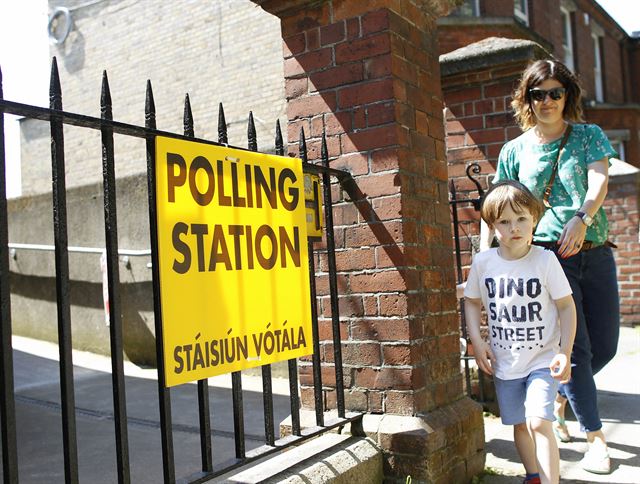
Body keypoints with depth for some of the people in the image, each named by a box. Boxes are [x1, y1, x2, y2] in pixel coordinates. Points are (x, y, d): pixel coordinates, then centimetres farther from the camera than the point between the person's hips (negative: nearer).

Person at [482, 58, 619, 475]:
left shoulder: (589, 136, 9)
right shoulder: (515, 151, 7)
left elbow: (600, 179, -9)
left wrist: (581, 218, -29)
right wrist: (484, 258, -4)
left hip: (595, 253, 3)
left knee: (605, 346, 8)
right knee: (576, 348, -3)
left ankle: (559, 396, 35)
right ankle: (596, 437, 12)